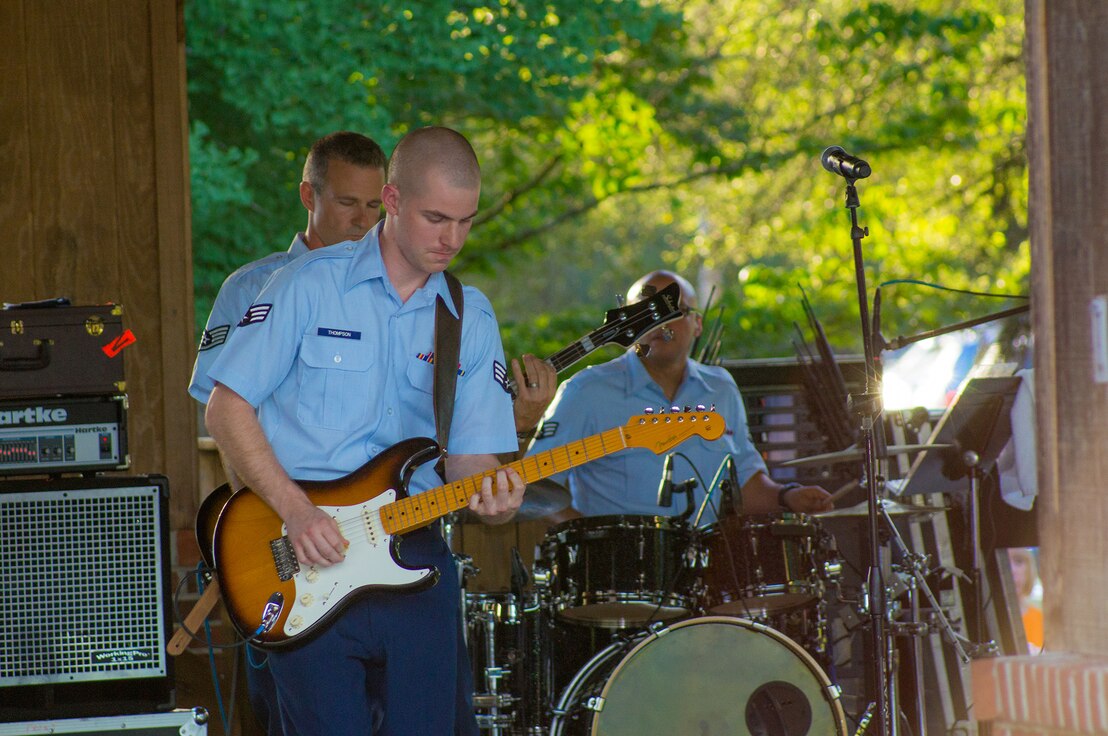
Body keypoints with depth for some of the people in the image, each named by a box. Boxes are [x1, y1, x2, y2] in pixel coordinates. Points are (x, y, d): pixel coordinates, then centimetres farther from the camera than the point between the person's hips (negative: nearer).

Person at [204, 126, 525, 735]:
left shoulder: (471, 320, 10)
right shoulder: (309, 286, -2)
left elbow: (469, 456, 7)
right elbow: (226, 409, -3)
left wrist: (489, 494, -17)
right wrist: (296, 511, -14)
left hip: (414, 563, 4)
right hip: (306, 560, -4)